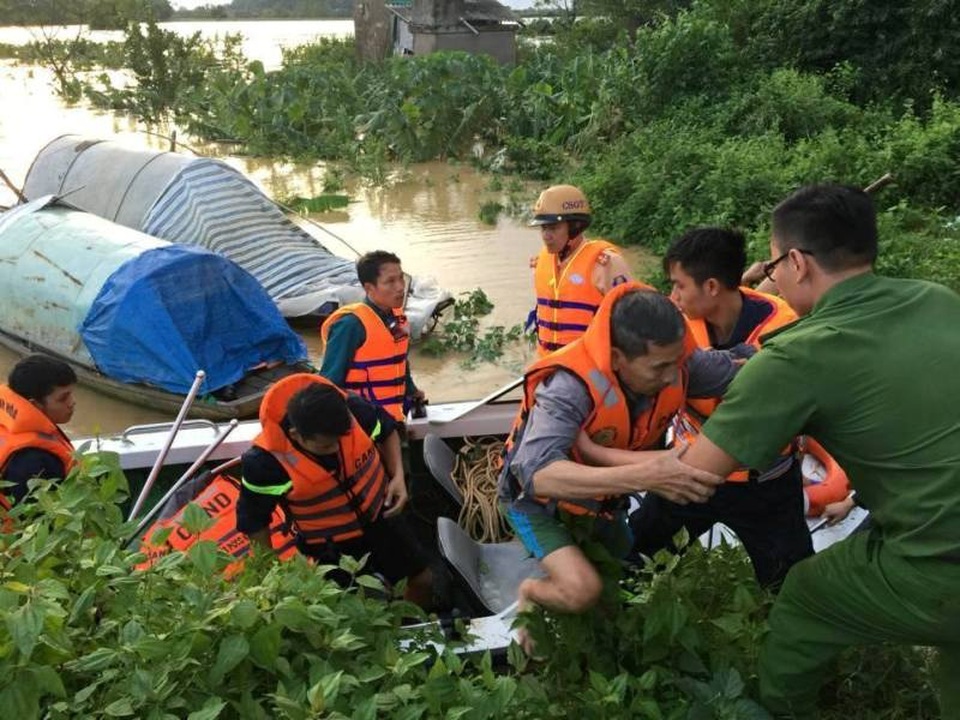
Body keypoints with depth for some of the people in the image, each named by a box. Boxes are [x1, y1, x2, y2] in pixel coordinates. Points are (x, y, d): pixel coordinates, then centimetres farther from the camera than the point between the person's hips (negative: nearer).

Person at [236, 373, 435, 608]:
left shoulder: (354, 410, -27)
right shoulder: (266, 461, -32)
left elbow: (387, 430, -2)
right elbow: (252, 520, -14)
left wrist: (397, 475, -14)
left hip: (380, 516, 3)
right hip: (330, 546, -3)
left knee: (422, 579, 17)